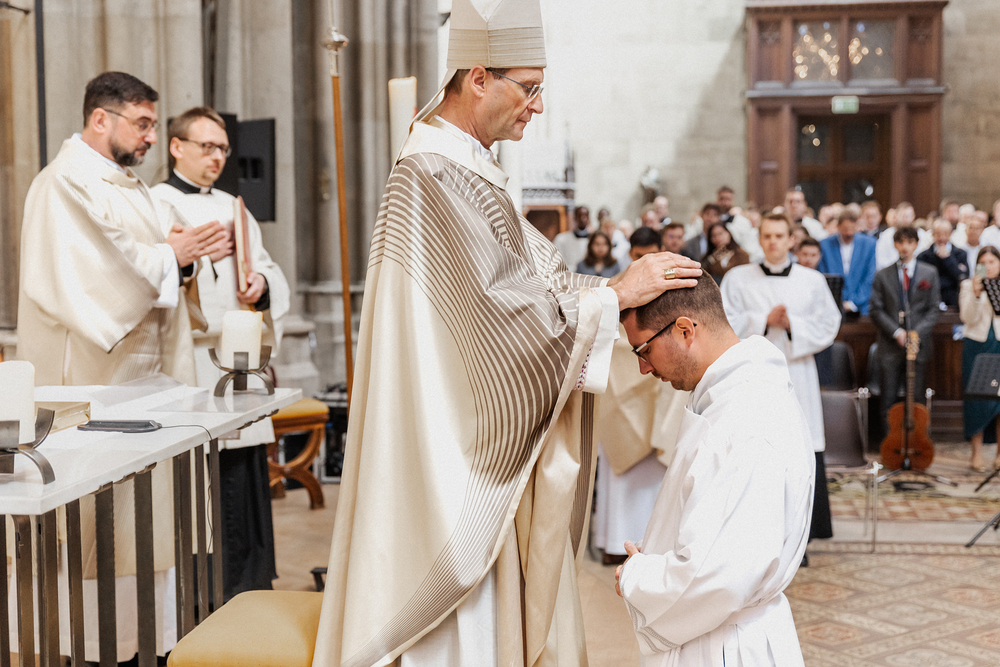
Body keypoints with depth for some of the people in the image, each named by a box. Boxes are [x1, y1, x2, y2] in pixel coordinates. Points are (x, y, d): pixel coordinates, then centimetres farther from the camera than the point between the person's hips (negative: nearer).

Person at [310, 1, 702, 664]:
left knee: (496, 604, 19)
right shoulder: (435, 176, -20)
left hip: (487, 437, 10)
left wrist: (633, 286, 0)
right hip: (457, 453, -10)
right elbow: (504, 307, -24)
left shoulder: (469, 168, 12)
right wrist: (616, 293, -15)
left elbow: (535, 271, 11)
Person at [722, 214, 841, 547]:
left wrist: (792, 324, -10)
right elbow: (726, 322, -1)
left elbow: (828, 325, 5)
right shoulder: (737, 278, 7)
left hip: (797, 374, 1)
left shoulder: (812, 280, 9)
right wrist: (764, 320, -11)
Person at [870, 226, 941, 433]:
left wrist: (917, 333, -9)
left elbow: (933, 309, 5)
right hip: (890, 347, 0)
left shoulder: (929, 274, 9)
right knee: (889, 401, 0)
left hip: (919, 345, 0)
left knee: (917, 400, 1)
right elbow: (877, 310, 3)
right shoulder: (882, 276, 8)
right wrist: (896, 332, -11)